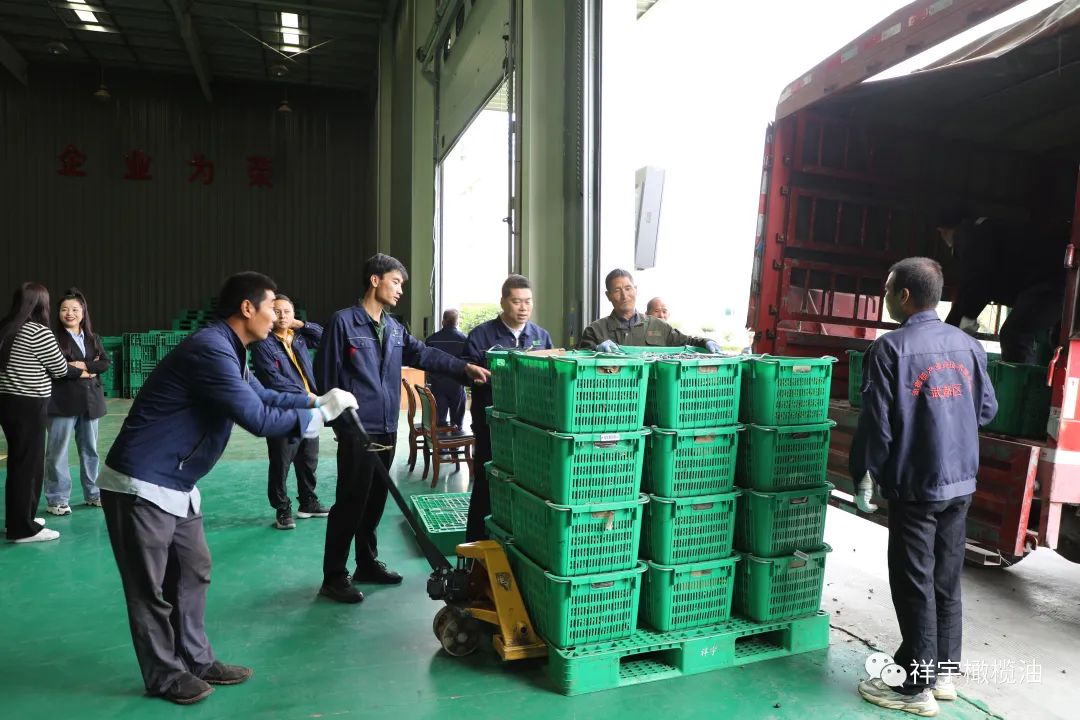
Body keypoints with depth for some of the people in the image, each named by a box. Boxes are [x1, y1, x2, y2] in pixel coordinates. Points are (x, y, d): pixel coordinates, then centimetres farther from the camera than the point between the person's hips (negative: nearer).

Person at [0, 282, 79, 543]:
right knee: (29, 464, 0)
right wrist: (80, 371, 15)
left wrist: (72, 367, 19)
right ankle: (23, 529, 7)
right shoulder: (39, 332, -16)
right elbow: (59, 369, -7)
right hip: (28, 406, -8)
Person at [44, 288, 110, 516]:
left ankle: (93, 494, 23)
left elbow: (105, 363, 2)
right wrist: (80, 373, -11)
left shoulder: (93, 338, 12)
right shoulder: (54, 338, -4)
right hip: (63, 402, -5)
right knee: (58, 452, 0)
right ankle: (57, 499, 8)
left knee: (90, 450, 13)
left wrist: (84, 365, -13)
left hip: (90, 401, 5)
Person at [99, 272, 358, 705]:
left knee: (193, 572, 16)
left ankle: (196, 660, 29)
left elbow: (262, 396, 22)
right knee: (151, 587, 5)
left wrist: (318, 400, 10)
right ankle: (164, 676, 21)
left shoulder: (228, 350, 9)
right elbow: (258, 420, -25)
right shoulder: (211, 350, -25)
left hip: (176, 485, 10)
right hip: (141, 486, -10)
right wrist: (319, 416, -12)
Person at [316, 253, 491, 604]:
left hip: (387, 429, 7)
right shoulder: (344, 321, -9)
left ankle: (367, 563, 31)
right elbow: (326, 374, -10)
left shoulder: (394, 328, 12)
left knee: (375, 500, 16)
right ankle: (334, 577, 10)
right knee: (350, 502, -2)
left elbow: (424, 354, 9)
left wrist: (466, 368, -1)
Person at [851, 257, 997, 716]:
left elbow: (877, 421, -15)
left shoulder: (890, 348, -14)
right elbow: (987, 410, 12)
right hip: (961, 481, 7)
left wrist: (863, 477, -4)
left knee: (914, 586, 3)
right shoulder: (967, 345, 4)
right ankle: (943, 673, 28)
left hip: (915, 485, -6)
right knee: (947, 581, 16)